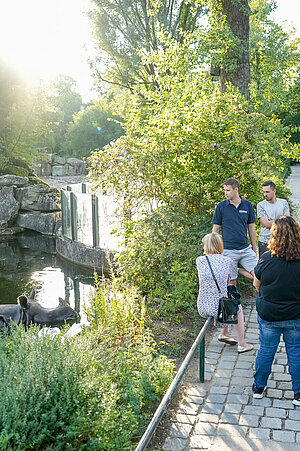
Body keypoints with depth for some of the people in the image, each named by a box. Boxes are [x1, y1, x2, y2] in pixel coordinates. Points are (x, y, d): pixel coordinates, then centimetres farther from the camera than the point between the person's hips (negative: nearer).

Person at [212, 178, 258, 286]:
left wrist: (254, 249, 12)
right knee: (231, 281, 2)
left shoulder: (248, 205, 5)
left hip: (245, 249, 3)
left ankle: (238, 271, 13)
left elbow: (251, 228, 12)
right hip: (228, 250, -2)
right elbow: (215, 229, 3)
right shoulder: (221, 206, -1)